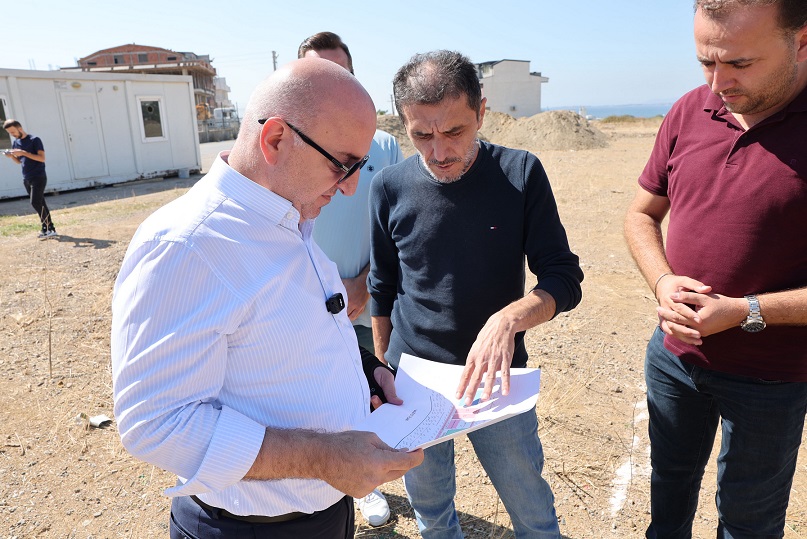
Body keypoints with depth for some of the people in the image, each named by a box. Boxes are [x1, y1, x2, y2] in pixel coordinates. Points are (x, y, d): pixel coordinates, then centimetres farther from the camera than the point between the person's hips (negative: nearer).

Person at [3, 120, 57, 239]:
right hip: (26, 179, 7)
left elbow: (42, 158, -15)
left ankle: (46, 228, -8)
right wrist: (11, 156, -2)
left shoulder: (34, 140, -7)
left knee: (35, 203, -15)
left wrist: (24, 153, -22)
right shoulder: (15, 142, 13)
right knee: (40, 204, 6)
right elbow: (19, 161, 19)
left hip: (38, 177, -7)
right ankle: (50, 229, 9)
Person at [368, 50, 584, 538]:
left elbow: (564, 278, -10)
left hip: (497, 375, -1)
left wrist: (509, 318, -29)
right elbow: (383, 291, 5)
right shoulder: (391, 187, -7)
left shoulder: (521, 174, -11)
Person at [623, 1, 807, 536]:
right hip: (675, 353, 4)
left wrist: (745, 312, -23)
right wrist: (663, 281, -13)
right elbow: (642, 215, 4)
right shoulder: (689, 112, -4)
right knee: (671, 478, 26)